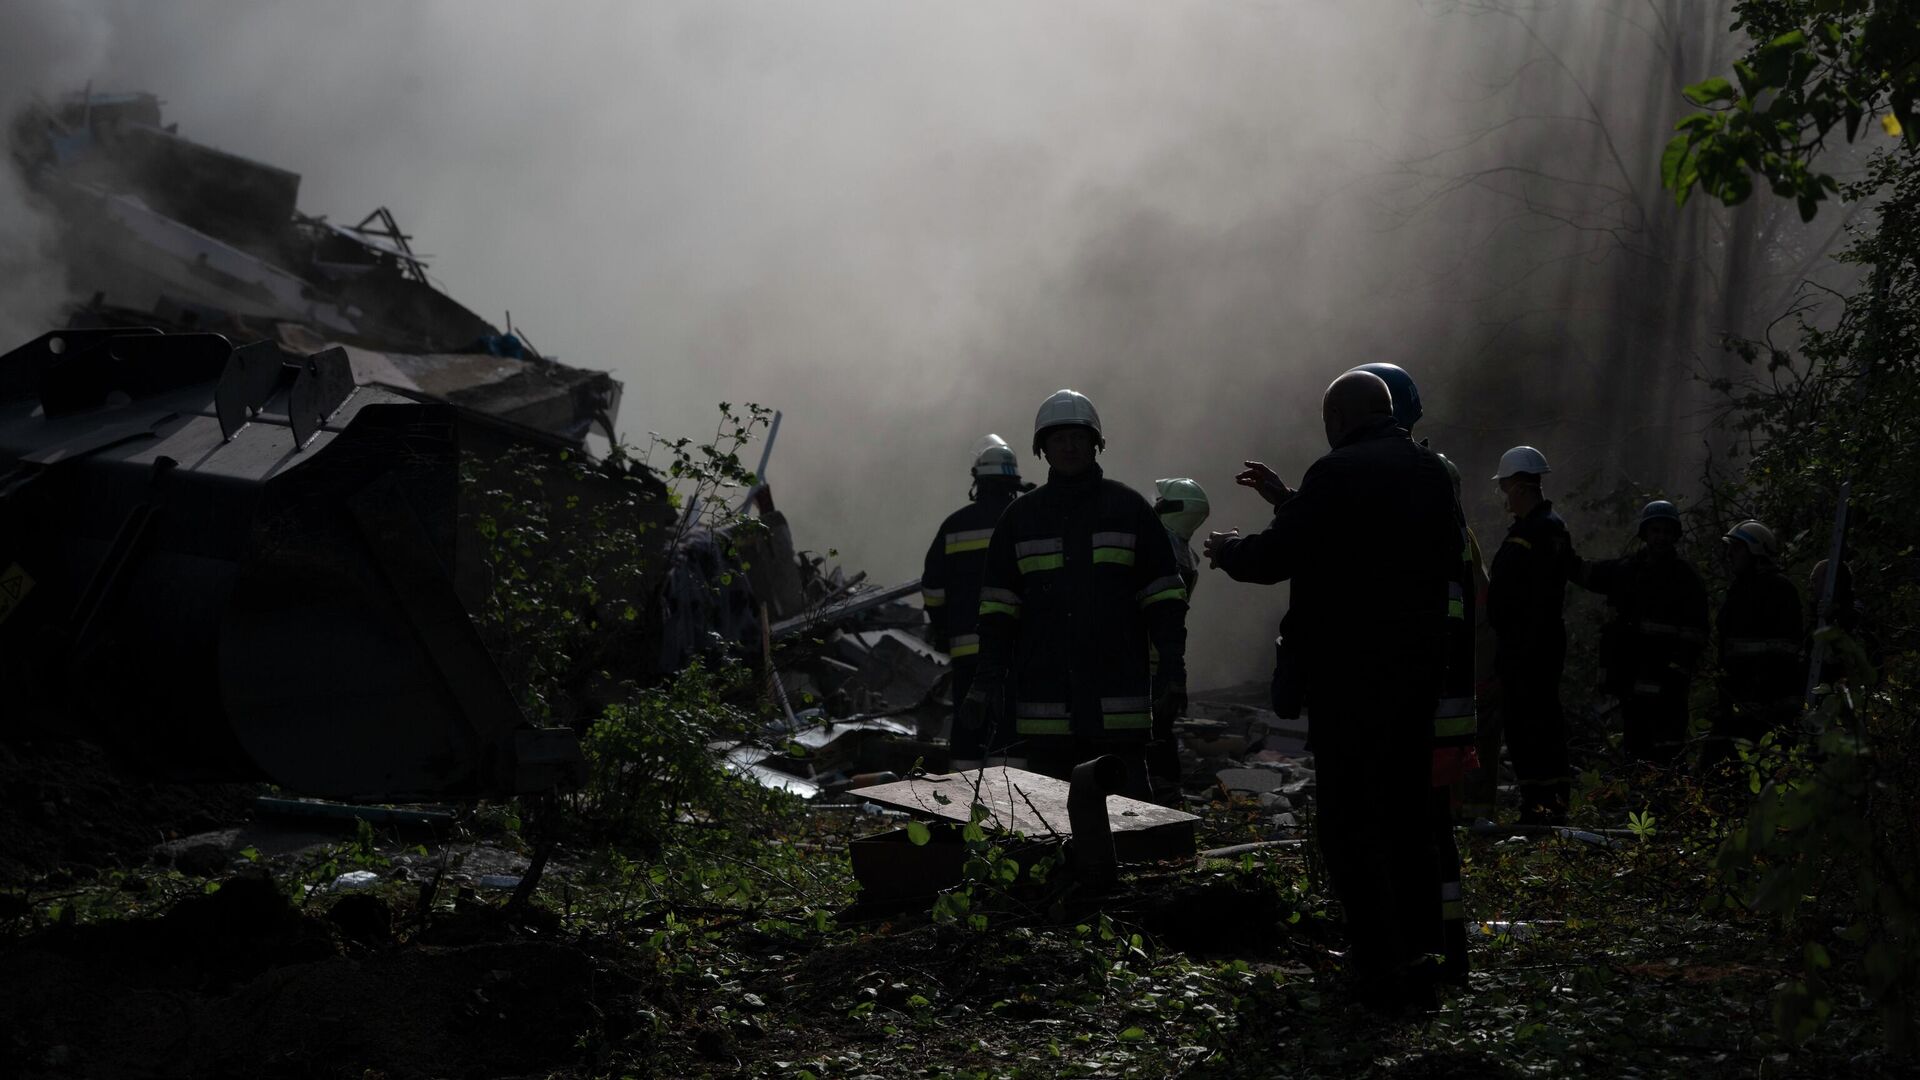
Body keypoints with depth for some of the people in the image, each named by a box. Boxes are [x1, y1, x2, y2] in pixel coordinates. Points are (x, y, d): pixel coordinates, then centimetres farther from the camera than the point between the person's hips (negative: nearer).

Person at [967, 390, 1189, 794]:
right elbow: (998, 607, 10)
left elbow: (1164, 598, 6)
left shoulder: (1128, 507, 7)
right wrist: (990, 679, 2)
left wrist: (1172, 669, -3)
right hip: (1043, 707, 2)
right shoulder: (1020, 516, 11)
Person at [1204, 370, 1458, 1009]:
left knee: (1347, 819, -2)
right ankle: (1419, 958, 16)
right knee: (1407, 816, 15)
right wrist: (1288, 501, 28)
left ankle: (1381, 965, -6)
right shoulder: (1430, 473, 11)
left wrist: (1228, 550, 9)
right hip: (1418, 668, 8)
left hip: (1349, 674, -7)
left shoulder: (1338, 473, -13)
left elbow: (1277, 558, -13)